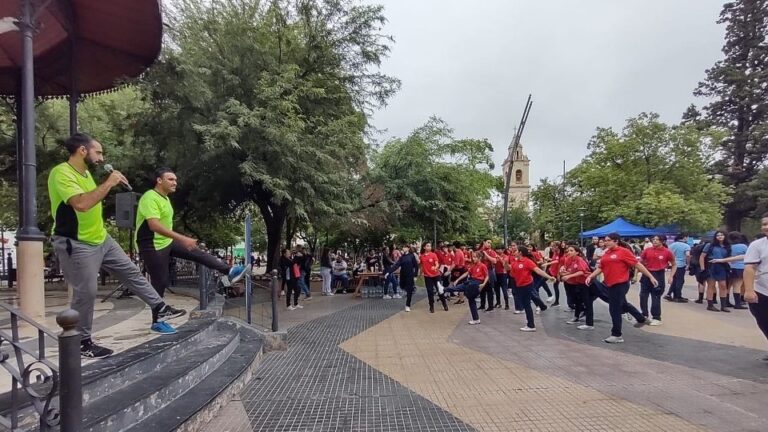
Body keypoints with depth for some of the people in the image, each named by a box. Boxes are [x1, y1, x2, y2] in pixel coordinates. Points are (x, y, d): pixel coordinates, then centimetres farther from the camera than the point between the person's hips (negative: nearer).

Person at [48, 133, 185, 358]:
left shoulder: (85, 172, 11)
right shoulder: (61, 173, -20)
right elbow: (81, 204, -34)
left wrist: (110, 184, 12)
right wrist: (109, 183, -27)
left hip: (102, 239, 9)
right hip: (77, 245, -9)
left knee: (132, 272, 11)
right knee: (85, 294, -2)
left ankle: (160, 308, 21)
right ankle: (83, 343, 14)